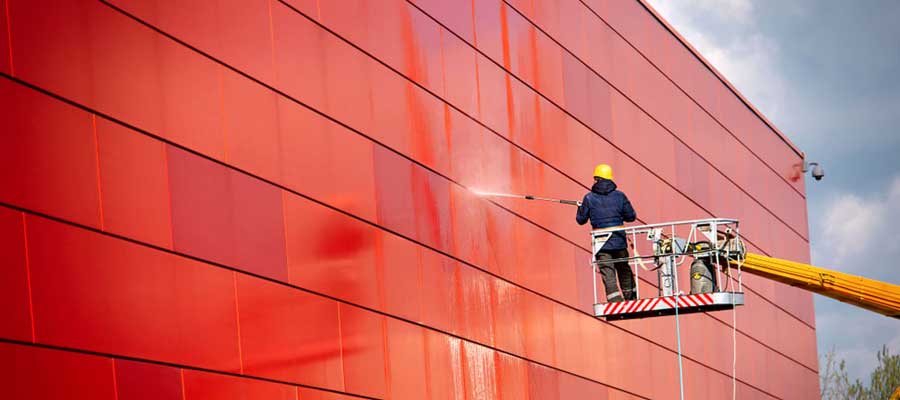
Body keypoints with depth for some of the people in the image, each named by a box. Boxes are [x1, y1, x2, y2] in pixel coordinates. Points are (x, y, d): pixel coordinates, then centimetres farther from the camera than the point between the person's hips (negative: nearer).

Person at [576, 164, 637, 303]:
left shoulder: (589, 198, -5)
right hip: (619, 242, 2)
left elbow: (581, 220, 4)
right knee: (625, 273, 18)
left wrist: (580, 207, 24)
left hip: (601, 244, -2)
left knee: (608, 277, -3)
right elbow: (631, 216, 5)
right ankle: (631, 300, 27)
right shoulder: (619, 196, -1)